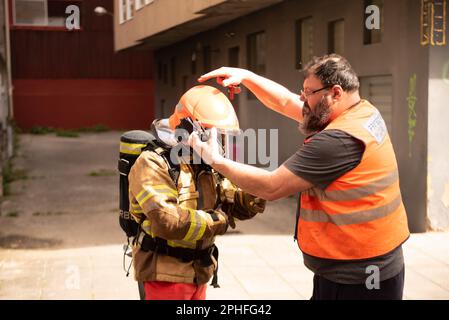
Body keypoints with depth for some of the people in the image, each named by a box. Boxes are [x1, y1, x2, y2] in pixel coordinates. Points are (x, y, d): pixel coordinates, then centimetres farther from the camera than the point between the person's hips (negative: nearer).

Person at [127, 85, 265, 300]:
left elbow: (234, 203, 8)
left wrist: (257, 196, -15)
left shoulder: (207, 164, 8)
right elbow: (167, 221, -30)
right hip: (165, 275, -8)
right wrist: (216, 221, -19)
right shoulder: (154, 165, -19)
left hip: (198, 272, 8)